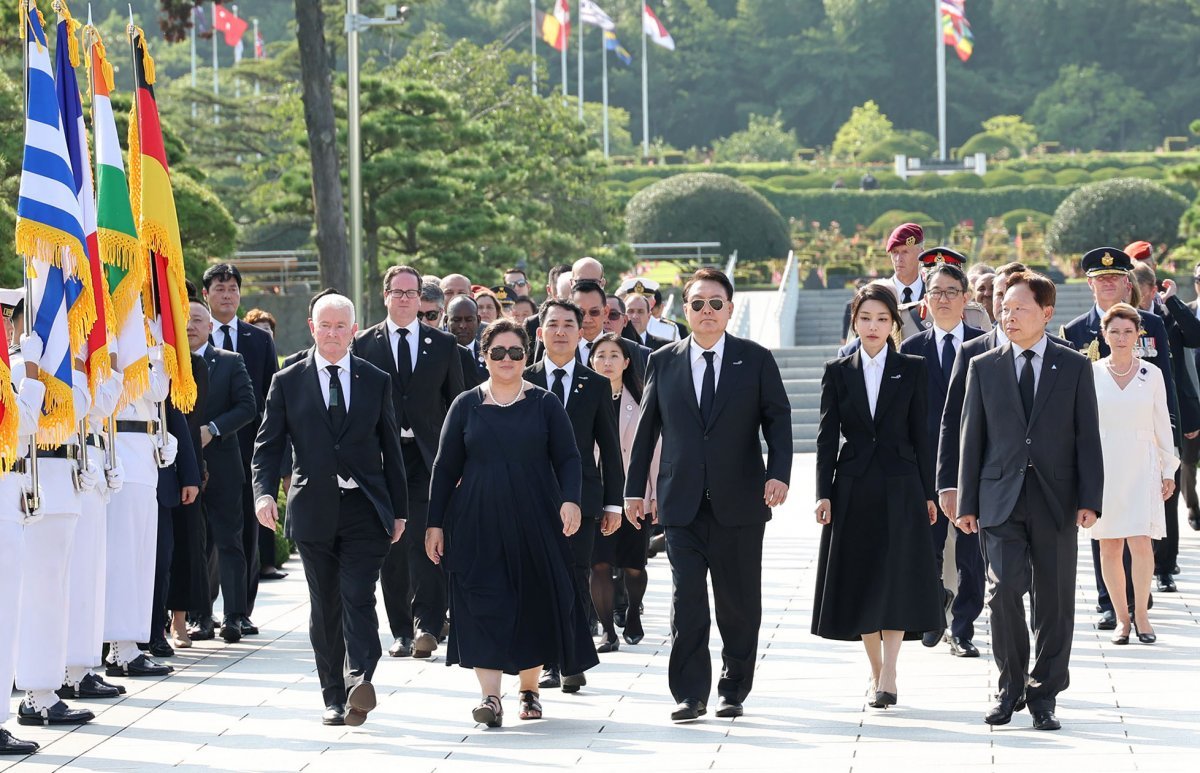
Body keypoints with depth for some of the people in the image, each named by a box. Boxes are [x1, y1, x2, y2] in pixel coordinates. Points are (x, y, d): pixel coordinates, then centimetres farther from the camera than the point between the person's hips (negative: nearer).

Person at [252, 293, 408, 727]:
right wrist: (264, 493, -14)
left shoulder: (376, 382, 8)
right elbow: (268, 445, 4)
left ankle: (359, 681, -27)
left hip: (365, 509, -1)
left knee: (358, 598, -15)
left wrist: (398, 510, 10)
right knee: (324, 607, 5)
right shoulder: (288, 382, 6)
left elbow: (390, 448, 11)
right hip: (314, 509, 1)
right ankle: (334, 697, 11)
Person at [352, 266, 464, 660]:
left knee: (426, 540, -14)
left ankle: (427, 625, -18)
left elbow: (456, 402, 10)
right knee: (391, 547, 4)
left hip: (429, 456, -1)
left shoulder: (443, 344, 9)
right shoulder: (364, 344, 7)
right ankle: (401, 631, 10)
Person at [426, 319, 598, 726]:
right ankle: (490, 696, -12)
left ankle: (530, 689, 20)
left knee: (535, 604, 5)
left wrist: (571, 499, -16)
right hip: (478, 525, 0)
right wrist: (435, 523, 3)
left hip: (534, 523, 0)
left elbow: (568, 458, 2)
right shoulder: (466, 406, 6)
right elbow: (445, 467, 8)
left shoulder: (545, 404, 5)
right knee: (484, 605, -9)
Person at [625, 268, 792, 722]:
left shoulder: (756, 360, 4)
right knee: (687, 599, -6)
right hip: (682, 502, 0)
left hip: (739, 501, 0)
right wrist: (634, 489, 9)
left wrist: (779, 473, -14)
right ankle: (690, 693, -2)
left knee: (739, 601, 6)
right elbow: (646, 428, 12)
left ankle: (734, 689, 19)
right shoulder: (663, 362, 8)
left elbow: (778, 421, 1)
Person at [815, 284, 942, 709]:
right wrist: (823, 493, -6)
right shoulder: (837, 372, 6)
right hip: (854, 489, 2)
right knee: (860, 578, 4)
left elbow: (920, 434, 4)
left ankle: (888, 674, -11)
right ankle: (876, 672, 13)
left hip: (900, 487, -2)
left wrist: (927, 493, 2)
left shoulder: (912, 370, 4)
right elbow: (827, 435, 3)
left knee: (895, 577, -9)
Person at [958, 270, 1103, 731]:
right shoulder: (983, 368, 9)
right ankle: (1011, 687, 4)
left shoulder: (1074, 368, 6)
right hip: (1001, 500, 0)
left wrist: (1089, 499, -5)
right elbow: (972, 439, 8)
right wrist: (967, 503, 3)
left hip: (1055, 502, 0)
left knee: (1053, 601, 3)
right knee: (1005, 589, -13)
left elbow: (1088, 437, 3)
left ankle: (1043, 696, 13)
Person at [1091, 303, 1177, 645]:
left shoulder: (1151, 374, 4)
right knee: (1109, 547, 1)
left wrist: (1169, 469, 8)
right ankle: (1121, 617, 11)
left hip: (1141, 468, 0)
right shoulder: (1091, 374, 3)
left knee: (1140, 542, -13)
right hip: (1103, 467, 0)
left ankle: (1141, 613, -1)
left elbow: (1162, 424, 9)